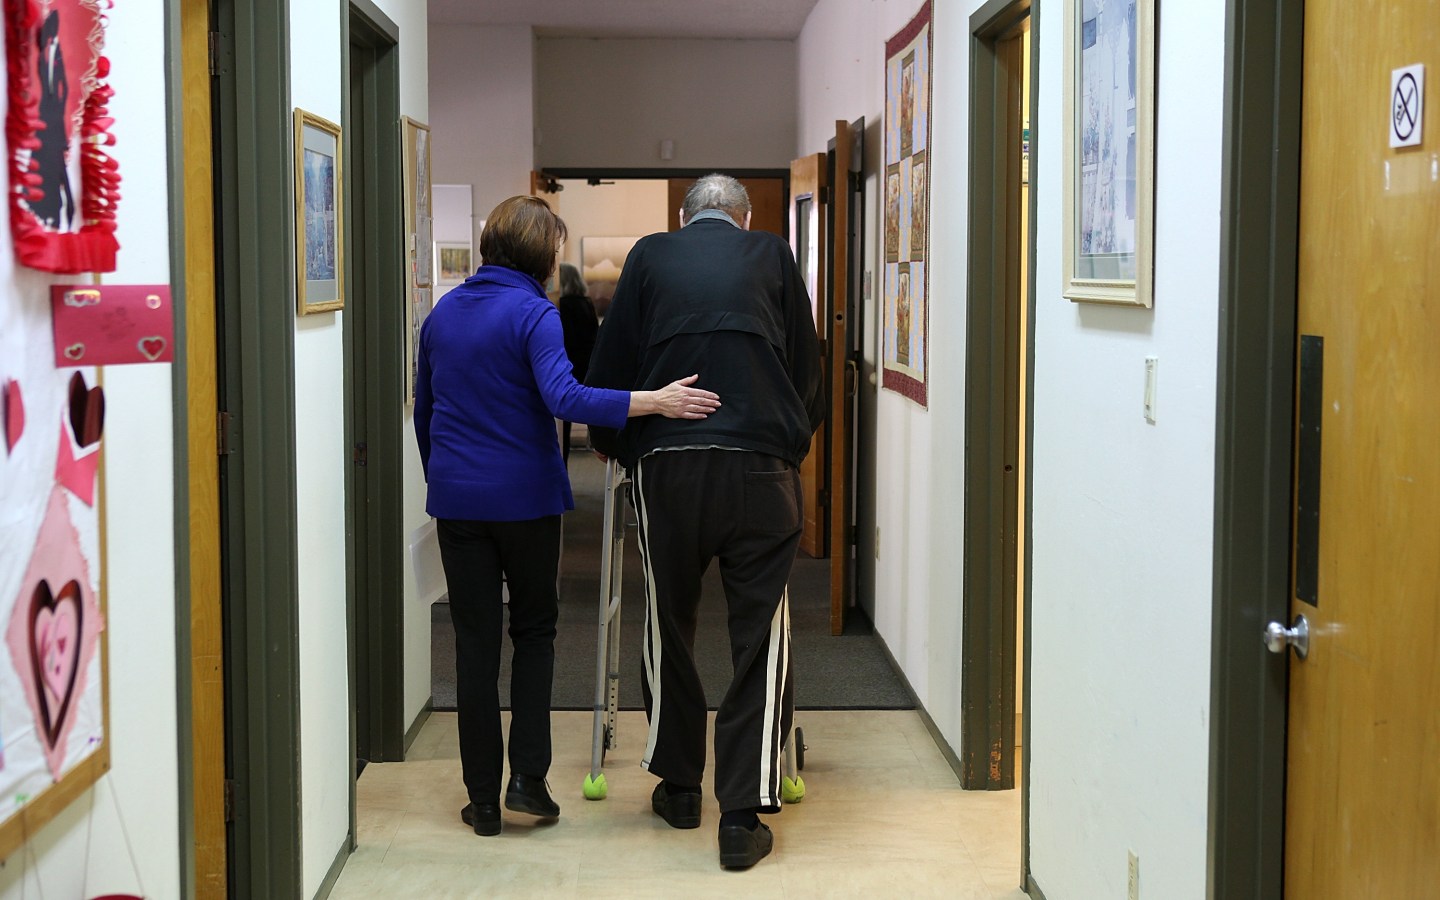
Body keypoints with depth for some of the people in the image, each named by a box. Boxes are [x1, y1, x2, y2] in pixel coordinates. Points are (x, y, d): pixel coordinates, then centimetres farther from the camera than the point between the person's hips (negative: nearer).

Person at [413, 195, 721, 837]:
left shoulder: (443, 313, 8)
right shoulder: (534, 313, -11)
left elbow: (424, 408, 16)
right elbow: (564, 398, -27)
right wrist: (656, 401, -31)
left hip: (457, 497, 4)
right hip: (525, 496, -4)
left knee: (475, 642, 7)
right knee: (533, 630, 14)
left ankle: (484, 800, 10)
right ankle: (527, 776, 5)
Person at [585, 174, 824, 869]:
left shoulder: (651, 256, 12)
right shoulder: (772, 256, 13)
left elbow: (609, 361, 13)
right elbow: (807, 363, 17)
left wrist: (608, 442, 29)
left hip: (666, 465, 1)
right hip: (761, 465, -1)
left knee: (669, 629, 16)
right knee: (760, 640, 2)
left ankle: (678, 787, 28)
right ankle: (743, 818, 0)